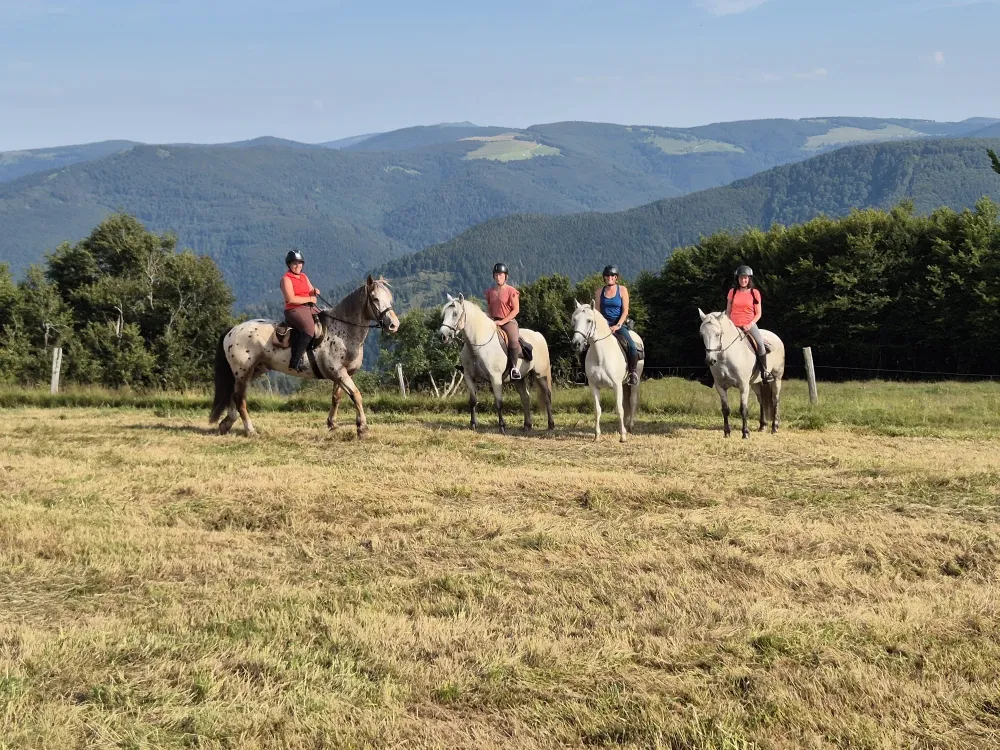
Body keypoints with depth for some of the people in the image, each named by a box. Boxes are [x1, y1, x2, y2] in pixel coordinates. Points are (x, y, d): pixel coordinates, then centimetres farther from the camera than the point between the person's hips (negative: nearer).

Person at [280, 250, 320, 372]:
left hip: (310, 308, 9)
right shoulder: (286, 279, -5)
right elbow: (291, 299, -15)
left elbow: (311, 291, 24)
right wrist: (309, 299, -10)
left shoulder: (304, 277, 18)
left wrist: (314, 291, -1)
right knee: (309, 328, -34)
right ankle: (295, 362, -38)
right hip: (294, 310, -9)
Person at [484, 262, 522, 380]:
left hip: (509, 321, -6)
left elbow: (516, 309, -8)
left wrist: (502, 321, -14)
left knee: (514, 340, -32)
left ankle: (514, 367, -20)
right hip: (494, 322, 6)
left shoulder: (511, 291, -4)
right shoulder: (490, 292, 12)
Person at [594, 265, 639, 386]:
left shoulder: (622, 290, 3)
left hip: (619, 324, -2)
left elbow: (625, 311, -2)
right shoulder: (599, 292, 9)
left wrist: (618, 326, -15)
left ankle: (633, 372, -8)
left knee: (631, 345, -25)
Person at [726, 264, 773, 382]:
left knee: (760, 343, -26)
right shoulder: (732, 292, 6)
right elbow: (728, 311, 13)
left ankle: (764, 371, -16)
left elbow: (758, 313, 2)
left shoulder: (755, 293, 2)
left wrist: (750, 325, -12)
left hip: (749, 325, -2)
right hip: (734, 325, 2)